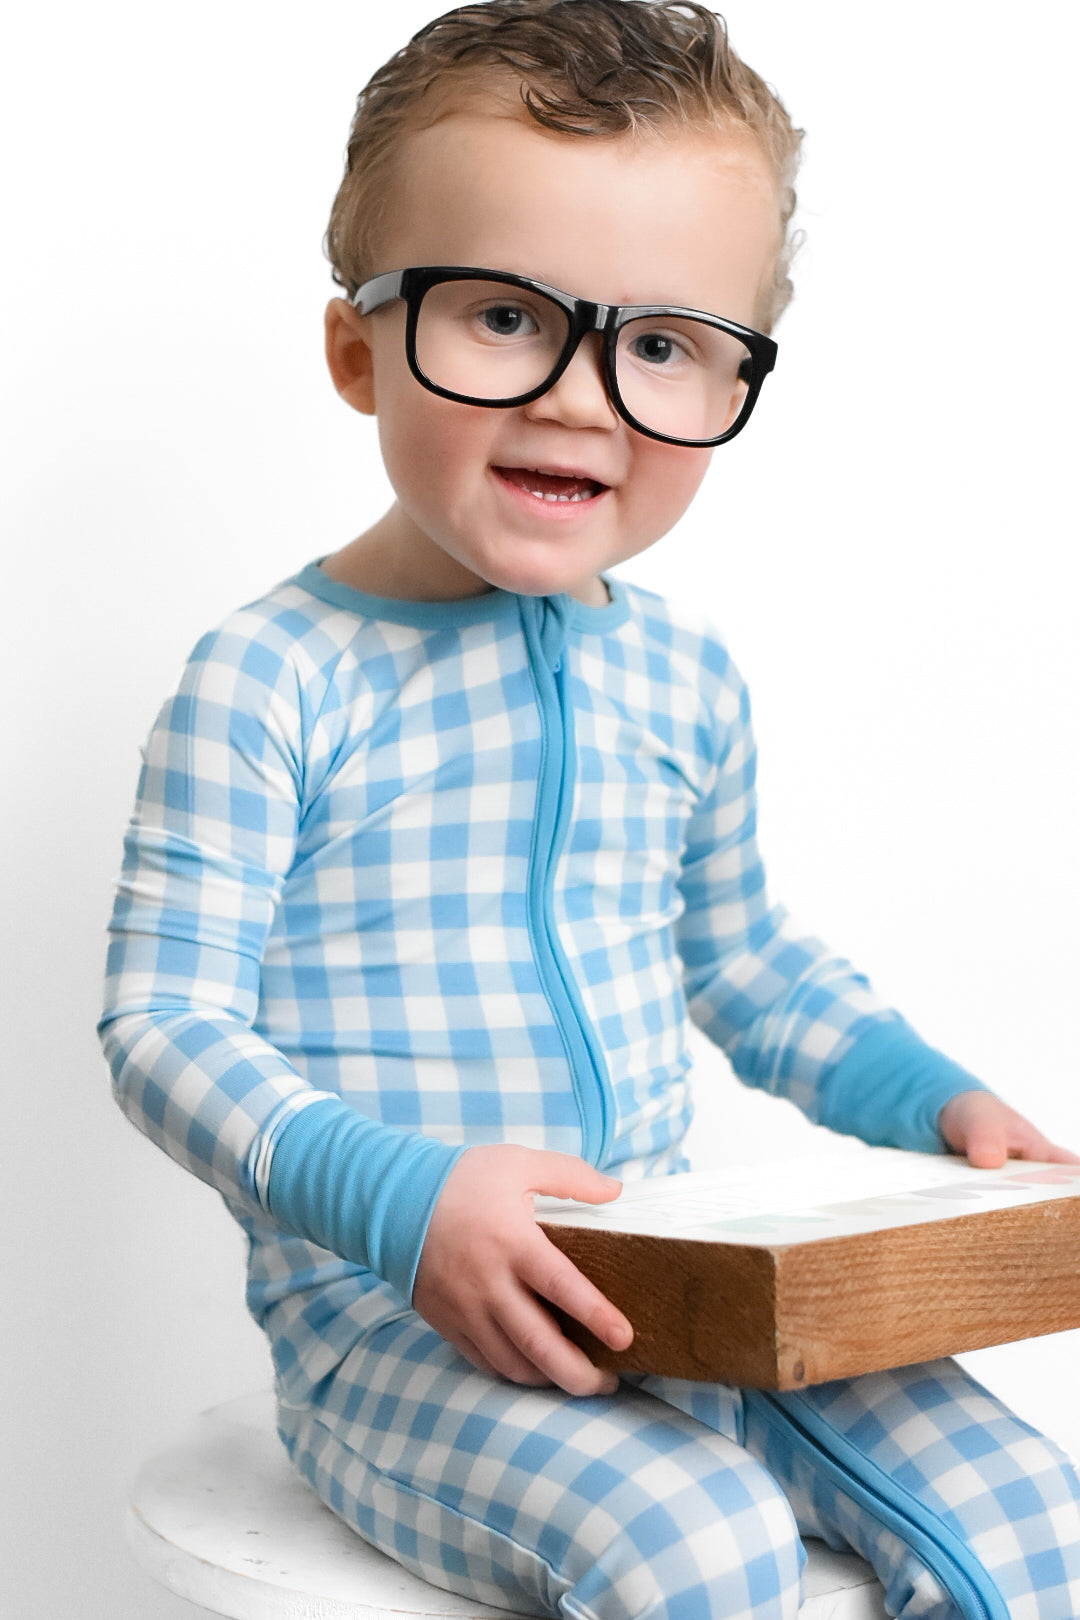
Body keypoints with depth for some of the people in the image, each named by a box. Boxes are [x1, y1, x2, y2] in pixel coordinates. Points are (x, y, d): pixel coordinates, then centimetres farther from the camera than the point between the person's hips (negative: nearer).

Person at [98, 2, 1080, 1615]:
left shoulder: (684, 674, 6)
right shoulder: (270, 683, -12)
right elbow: (164, 1021, -14)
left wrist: (938, 1099, 8)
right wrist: (403, 1194, -28)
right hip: (383, 1313, -5)